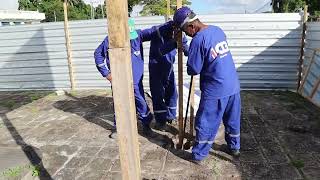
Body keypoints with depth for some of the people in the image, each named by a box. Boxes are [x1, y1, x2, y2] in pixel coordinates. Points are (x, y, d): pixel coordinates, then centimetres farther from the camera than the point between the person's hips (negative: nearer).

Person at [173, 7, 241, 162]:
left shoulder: (198, 40, -18)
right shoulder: (218, 30, 6)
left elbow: (193, 70, -14)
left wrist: (191, 63, 7)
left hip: (215, 91, -7)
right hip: (233, 86, 8)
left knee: (205, 124, 8)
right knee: (232, 120, 22)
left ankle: (198, 155, 22)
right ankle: (234, 147, 40)